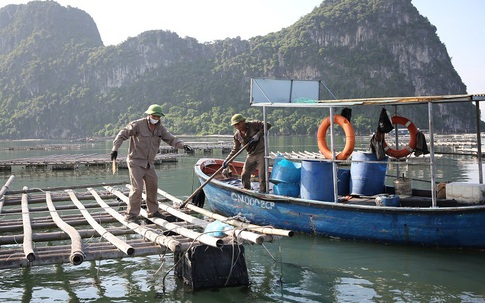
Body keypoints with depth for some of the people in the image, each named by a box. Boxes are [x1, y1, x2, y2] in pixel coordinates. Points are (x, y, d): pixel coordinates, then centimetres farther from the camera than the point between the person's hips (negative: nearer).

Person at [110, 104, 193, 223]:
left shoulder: (160, 128, 5)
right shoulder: (138, 125, -12)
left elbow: (171, 139, 0)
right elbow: (122, 135, -11)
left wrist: (183, 145, -17)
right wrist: (115, 148, -23)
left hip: (149, 163, 7)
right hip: (135, 162, -7)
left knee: (153, 186, 13)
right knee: (137, 188, -13)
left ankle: (152, 211, 30)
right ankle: (131, 214, -3)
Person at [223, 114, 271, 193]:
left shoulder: (253, 125, -12)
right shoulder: (237, 135, 2)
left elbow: (267, 125, -13)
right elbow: (235, 149, 12)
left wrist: (258, 134, -22)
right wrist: (227, 160, 4)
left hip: (261, 153, -5)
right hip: (251, 156, 6)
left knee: (262, 176, -8)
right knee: (244, 176, 6)